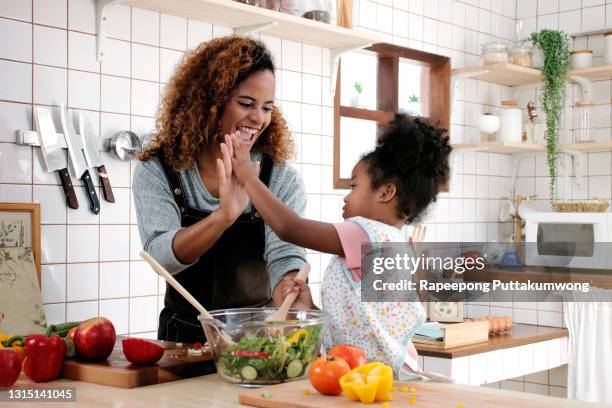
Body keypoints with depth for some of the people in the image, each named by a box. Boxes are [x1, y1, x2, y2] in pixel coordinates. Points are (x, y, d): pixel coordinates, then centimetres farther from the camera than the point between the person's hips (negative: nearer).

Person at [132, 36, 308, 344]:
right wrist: (224, 216, -38)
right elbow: (161, 258, -19)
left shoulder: (282, 180, -5)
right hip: (185, 336, 0)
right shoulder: (156, 171, -7)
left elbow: (285, 258, -17)